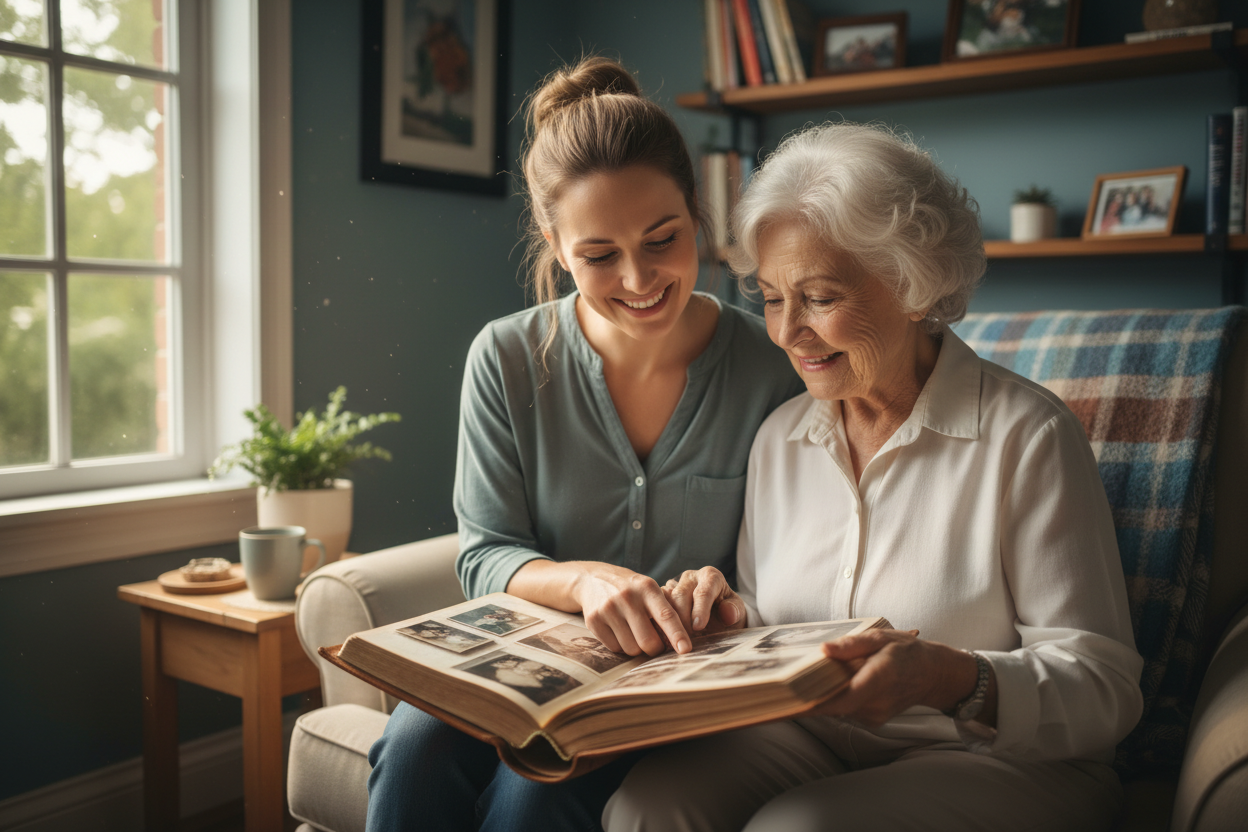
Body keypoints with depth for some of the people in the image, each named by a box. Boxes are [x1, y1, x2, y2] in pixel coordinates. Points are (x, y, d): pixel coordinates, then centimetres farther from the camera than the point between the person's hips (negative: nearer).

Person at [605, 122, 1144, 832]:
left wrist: (953, 679, -32)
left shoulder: (1027, 436, -11)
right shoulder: (780, 437, 7)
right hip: (810, 741, 5)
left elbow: (1104, 687, -13)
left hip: (998, 762, -4)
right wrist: (731, 618, -8)